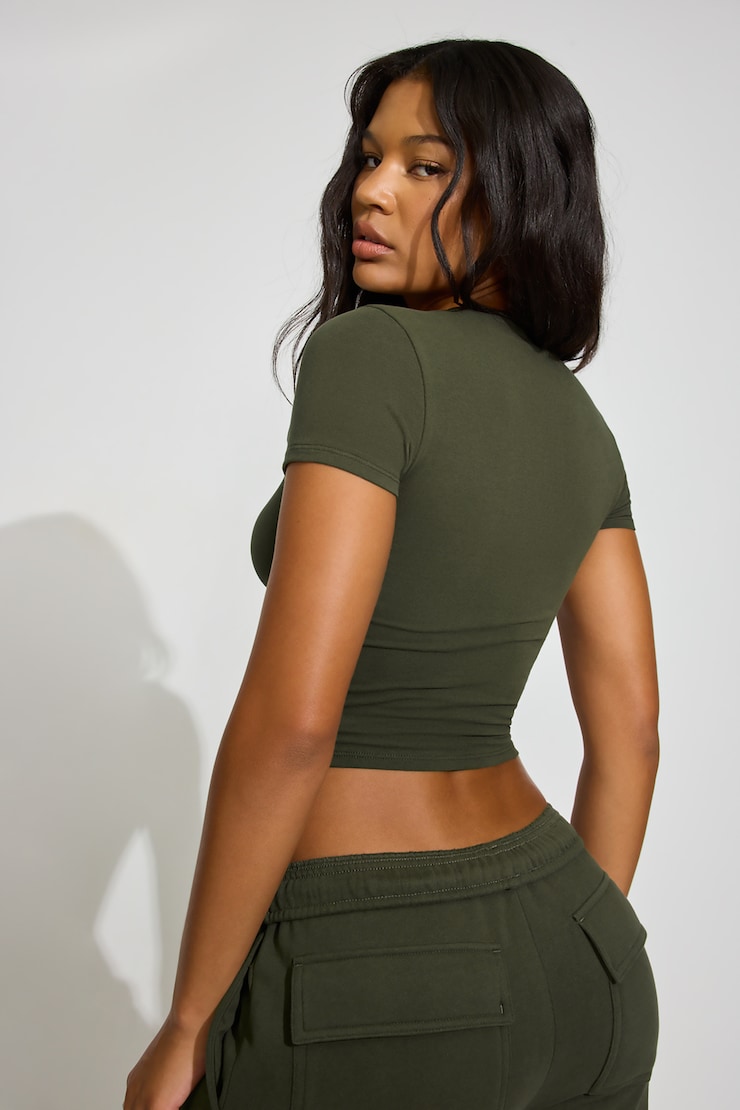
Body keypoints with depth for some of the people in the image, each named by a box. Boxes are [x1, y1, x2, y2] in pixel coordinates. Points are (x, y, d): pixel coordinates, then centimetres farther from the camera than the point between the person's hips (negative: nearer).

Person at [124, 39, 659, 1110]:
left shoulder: (370, 351, -16)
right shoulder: (578, 422, 7)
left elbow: (290, 718, -23)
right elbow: (629, 726, 10)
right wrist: (577, 970, 18)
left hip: (376, 989, -7)